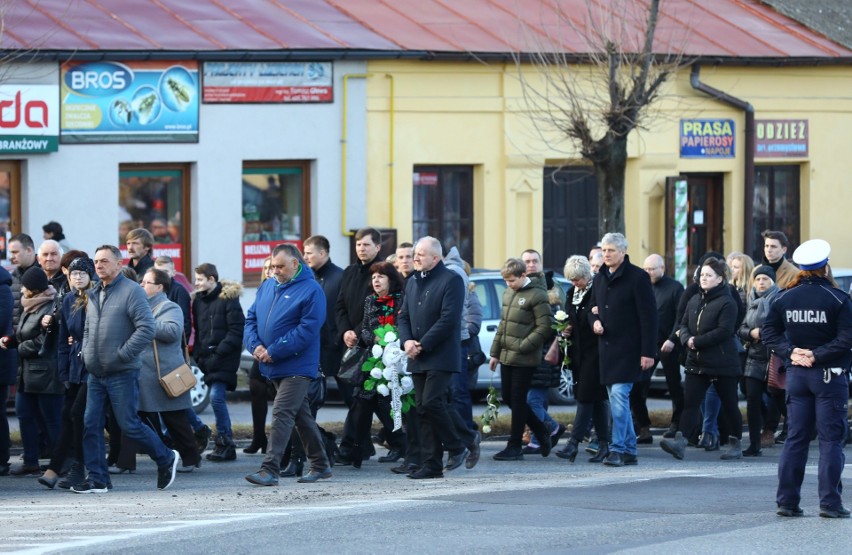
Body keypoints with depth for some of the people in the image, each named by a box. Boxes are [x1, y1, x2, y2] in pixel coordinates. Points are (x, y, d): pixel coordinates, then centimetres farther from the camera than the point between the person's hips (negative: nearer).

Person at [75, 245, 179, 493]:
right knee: (91, 424, 1)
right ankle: (97, 479, 5)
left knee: (129, 424, -3)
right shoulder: (94, 294, 13)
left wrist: (121, 355, -19)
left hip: (122, 374, -7)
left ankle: (166, 459, 17)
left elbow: (147, 329, -18)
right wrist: (86, 352, 8)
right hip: (95, 374, 7)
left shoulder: (131, 291, -10)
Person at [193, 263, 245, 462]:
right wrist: (199, 354, 7)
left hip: (224, 359, -7)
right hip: (208, 359, 7)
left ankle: (225, 443, -10)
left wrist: (219, 351, -17)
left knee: (216, 397, -16)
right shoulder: (199, 300, 14)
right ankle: (225, 445, 12)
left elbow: (237, 331, -11)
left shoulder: (228, 298, -7)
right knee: (217, 398, 7)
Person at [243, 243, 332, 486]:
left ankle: (270, 470, -18)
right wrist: (255, 345, -8)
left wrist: (274, 352, -20)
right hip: (274, 367, 8)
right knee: (302, 415, 14)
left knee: (282, 413, -15)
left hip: (297, 366, -7)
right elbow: (251, 319, 12)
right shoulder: (267, 287, 11)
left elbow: (307, 330, -18)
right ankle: (320, 465, 24)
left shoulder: (311, 290, -11)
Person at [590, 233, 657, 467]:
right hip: (606, 349, 7)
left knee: (619, 397, -15)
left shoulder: (637, 278, -8)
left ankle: (618, 449, -14)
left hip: (628, 349, -7)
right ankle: (629, 451, 14)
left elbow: (648, 316, -10)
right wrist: (595, 321, 1)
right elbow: (594, 308, 26)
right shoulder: (599, 279, 13)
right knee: (617, 401, 9)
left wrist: (648, 352, -15)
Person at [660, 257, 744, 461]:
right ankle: (679, 441, -17)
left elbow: (724, 331, -20)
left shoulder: (726, 303, -11)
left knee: (729, 405, 6)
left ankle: (735, 444, 19)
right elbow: (684, 324, 13)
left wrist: (697, 342, -19)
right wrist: (686, 339, -9)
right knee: (690, 402, -7)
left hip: (722, 364, -6)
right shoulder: (695, 301, 12)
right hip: (696, 362, 6)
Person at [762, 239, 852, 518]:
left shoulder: (784, 298, 2)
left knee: (795, 438, 10)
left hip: (796, 374, 4)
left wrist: (790, 352, -5)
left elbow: (769, 332, 1)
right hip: (829, 376, -4)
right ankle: (830, 502, -2)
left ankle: (787, 501, 8)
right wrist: (817, 355, -13)